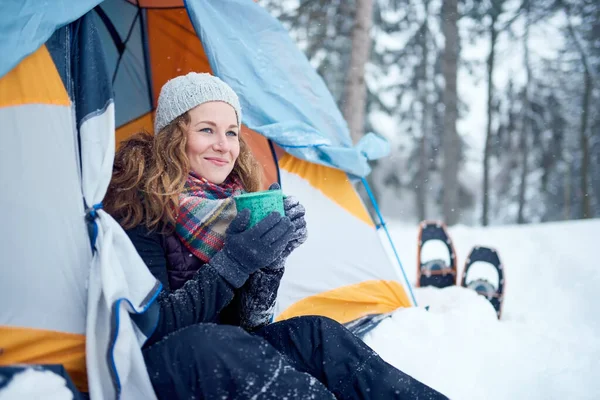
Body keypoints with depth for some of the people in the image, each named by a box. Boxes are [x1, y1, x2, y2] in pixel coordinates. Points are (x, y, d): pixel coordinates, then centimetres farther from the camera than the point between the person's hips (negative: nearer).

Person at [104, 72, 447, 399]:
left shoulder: (234, 204, 4)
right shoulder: (140, 205, -14)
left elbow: (249, 321, 1)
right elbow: (150, 328, -20)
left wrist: (271, 258, -17)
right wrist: (231, 263, -27)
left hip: (224, 354, 6)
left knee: (314, 335, -22)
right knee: (212, 343, -37)